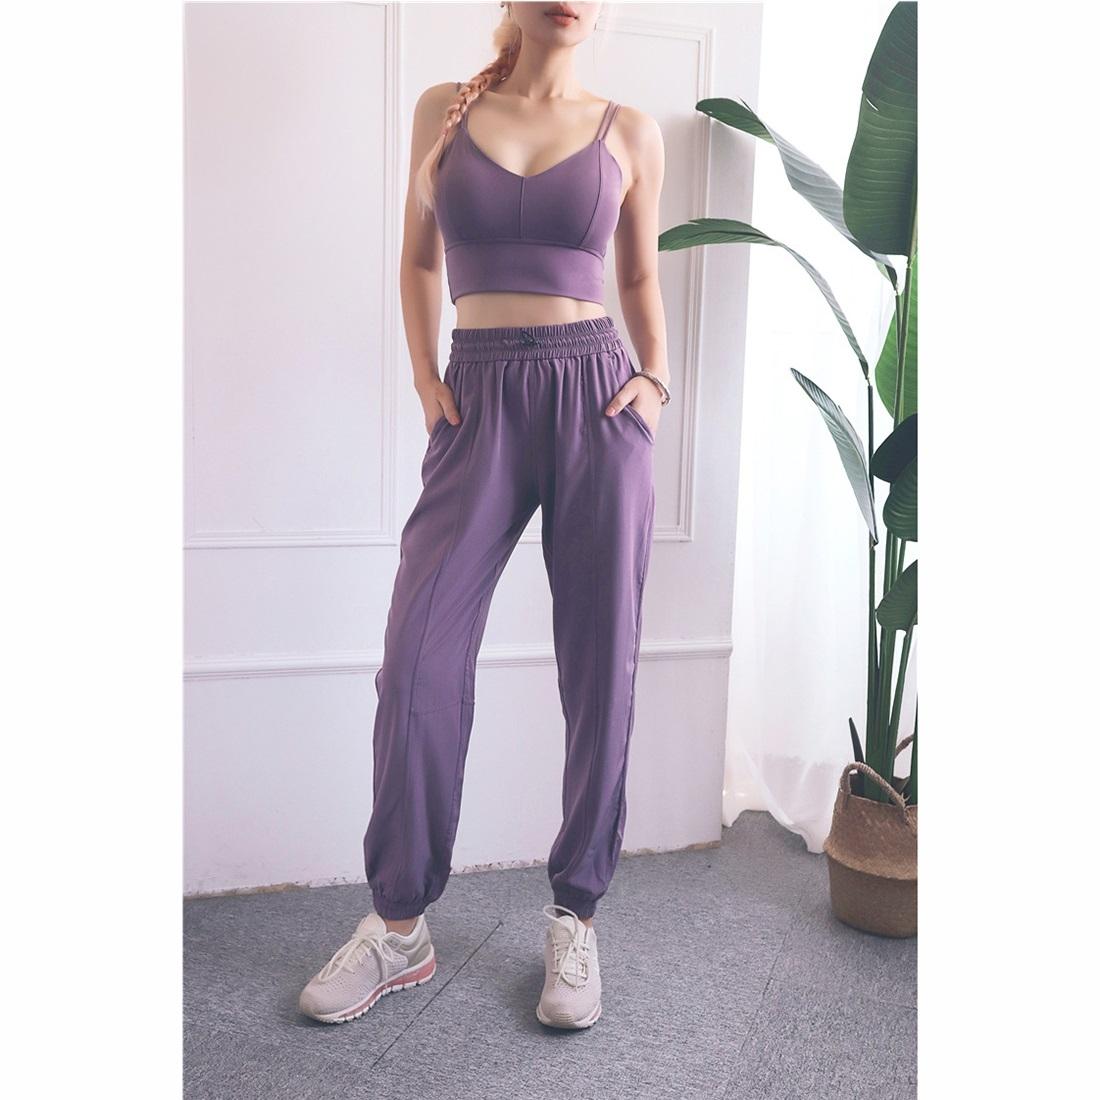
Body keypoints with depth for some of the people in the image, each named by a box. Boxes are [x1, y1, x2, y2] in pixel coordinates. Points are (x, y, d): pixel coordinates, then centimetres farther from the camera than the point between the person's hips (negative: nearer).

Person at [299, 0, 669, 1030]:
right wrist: (424, 376, 5)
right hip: (481, 401, 0)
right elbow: (419, 258, 18)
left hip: (595, 397, 0)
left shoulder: (631, 132, 10)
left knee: (600, 663, 0)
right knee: (418, 652, -10)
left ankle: (574, 916, 17)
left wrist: (656, 377, 2)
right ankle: (399, 925, 8)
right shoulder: (442, 110, 12)